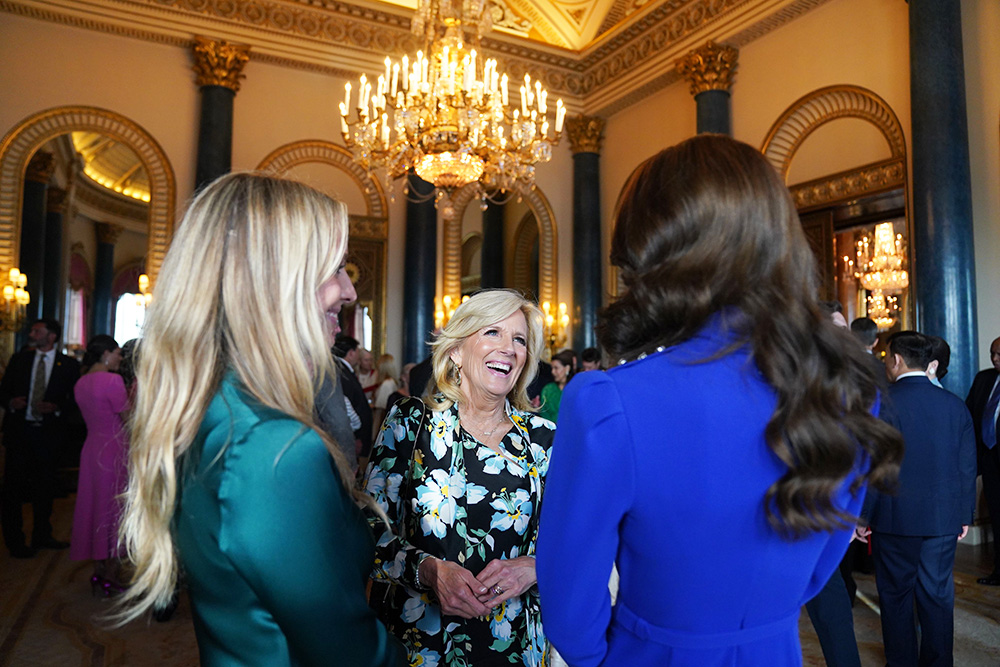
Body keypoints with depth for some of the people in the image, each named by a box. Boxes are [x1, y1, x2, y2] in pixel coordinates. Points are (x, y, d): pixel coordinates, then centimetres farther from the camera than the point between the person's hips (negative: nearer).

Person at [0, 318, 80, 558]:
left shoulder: (69, 365, 0)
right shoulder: (19, 359, 7)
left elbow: (75, 401, -1)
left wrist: (57, 408, -19)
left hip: (48, 432, -1)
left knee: (44, 487, 11)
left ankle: (42, 536, 26)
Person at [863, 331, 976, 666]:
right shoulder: (955, 404, 1)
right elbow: (968, 466, 5)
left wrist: (861, 515, -4)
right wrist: (965, 515, 14)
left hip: (895, 518, -4)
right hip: (943, 519, 4)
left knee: (896, 595, 11)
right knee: (938, 595, 15)